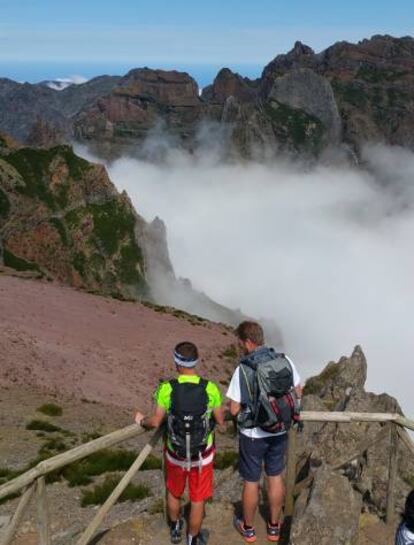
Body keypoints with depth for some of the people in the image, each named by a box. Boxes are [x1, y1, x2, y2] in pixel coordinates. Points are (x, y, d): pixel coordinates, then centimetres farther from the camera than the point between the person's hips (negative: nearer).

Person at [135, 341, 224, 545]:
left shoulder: (167, 388, -21)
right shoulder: (210, 388, -19)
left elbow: (155, 422, -17)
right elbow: (221, 421, -9)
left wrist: (141, 420, 5)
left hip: (175, 453, 1)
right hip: (202, 455, -1)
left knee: (174, 493, 27)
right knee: (198, 499, 18)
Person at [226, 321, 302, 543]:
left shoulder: (243, 369, -23)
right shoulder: (284, 360, -9)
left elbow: (234, 409, -18)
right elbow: (298, 393, 2)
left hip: (253, 434, -4)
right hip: (280, 431, 4)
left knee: (251, 481, 15)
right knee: (275, 477, 20)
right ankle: (274, 526, 36)